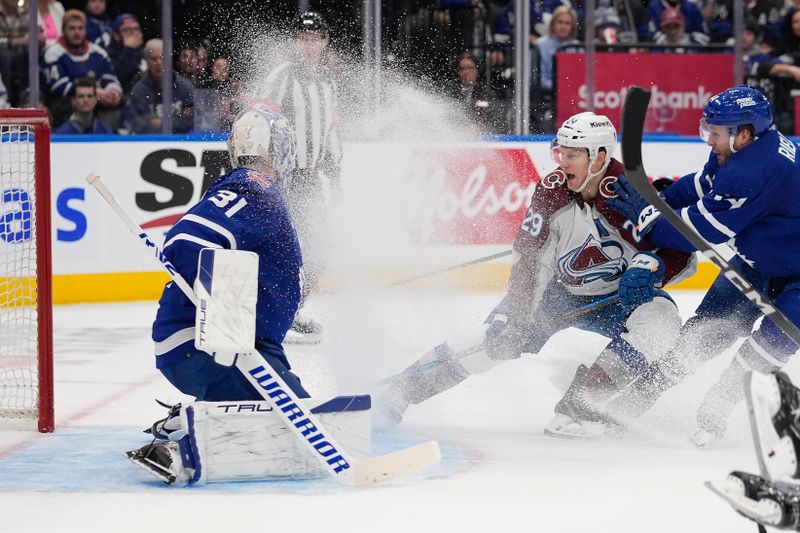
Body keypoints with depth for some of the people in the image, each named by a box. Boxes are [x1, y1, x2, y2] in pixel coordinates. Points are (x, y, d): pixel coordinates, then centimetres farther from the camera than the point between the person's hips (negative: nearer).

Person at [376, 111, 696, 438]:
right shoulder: (551, 191, -15)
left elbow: (681, 254, -23)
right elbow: (527, 256, -9)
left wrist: (649, 266, -42)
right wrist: (513, 309, -18)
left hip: (621, 297, -2)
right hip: (561, 293, 2)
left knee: (660, 318, -29)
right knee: (503, 336, -12)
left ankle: (577, 403, -30)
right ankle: (407, 386, -2)